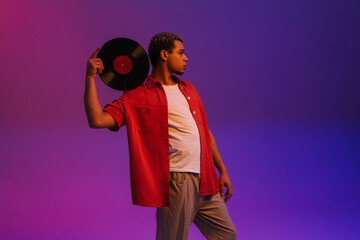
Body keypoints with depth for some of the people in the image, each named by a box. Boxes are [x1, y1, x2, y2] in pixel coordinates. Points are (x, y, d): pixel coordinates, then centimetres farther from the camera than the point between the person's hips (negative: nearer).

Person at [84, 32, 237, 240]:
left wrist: (223, 171, 17)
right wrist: (90, 78, -16)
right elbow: (97, 120, -15)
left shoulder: (189, 89, 19)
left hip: (206, 180, 7)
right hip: (176, 181, -7)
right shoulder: (138, 96, -3)